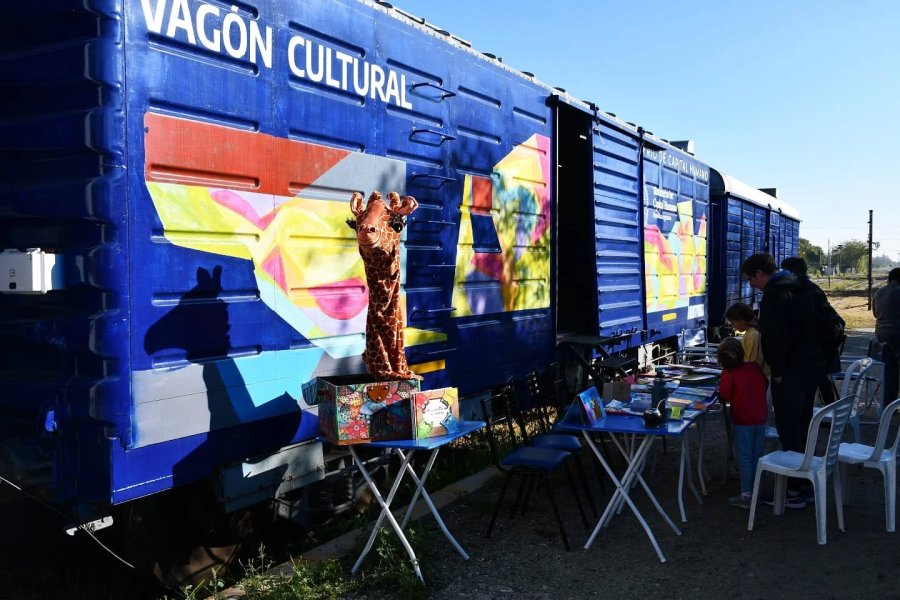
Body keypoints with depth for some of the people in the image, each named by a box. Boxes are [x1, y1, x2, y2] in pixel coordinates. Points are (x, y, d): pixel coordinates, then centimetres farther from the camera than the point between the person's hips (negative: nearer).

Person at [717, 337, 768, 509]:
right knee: (756, 456, 15)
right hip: (760, 417, 5)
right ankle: (755, 490, 24)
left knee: (744, 458, 1)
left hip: (742, 420, -5)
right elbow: (765, 384, 13)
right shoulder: (755, 367, 0)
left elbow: (725, 395, -10)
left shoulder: (729, 373, -14)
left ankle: (746, 495, 2)